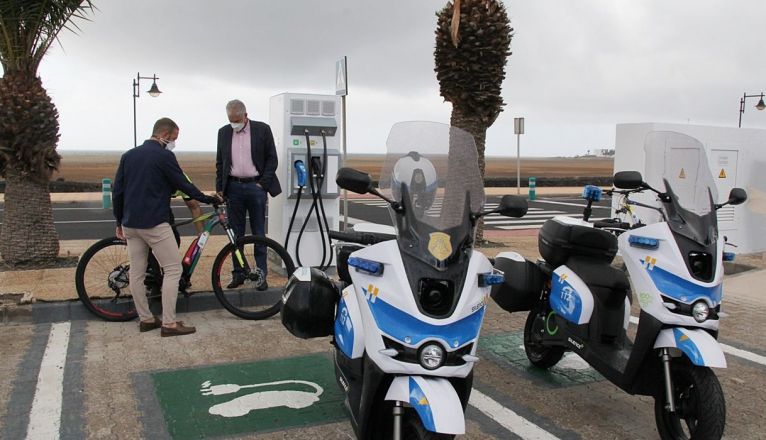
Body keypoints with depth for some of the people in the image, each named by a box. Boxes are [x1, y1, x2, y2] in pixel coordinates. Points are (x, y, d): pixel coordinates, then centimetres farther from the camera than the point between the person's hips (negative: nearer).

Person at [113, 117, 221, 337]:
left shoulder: (128, 155, 12)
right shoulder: (164, 156, -8)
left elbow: (117, 192, 13)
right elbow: (184, 185, -6)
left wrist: (120, 222, 20)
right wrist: (209, 199, 8)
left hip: (130, 224, 8)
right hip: (155, 224, -8)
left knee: (137, 273, 11)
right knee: (173, 269, -2)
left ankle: (146, 319, 20)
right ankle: (169, 323, -3)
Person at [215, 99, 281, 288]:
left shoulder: (262, 129, -1)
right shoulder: (224, 132, 9)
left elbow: (272, 159, 0)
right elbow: (220, 163, 13)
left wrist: (263, 184, -7)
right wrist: (220, 189, 7)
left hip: (256, 186, -3)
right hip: (233, 187, 3)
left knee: (258, 233, 2)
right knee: (236, 234, 6)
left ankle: (261, 275, 8)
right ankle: (238, 274, 15)